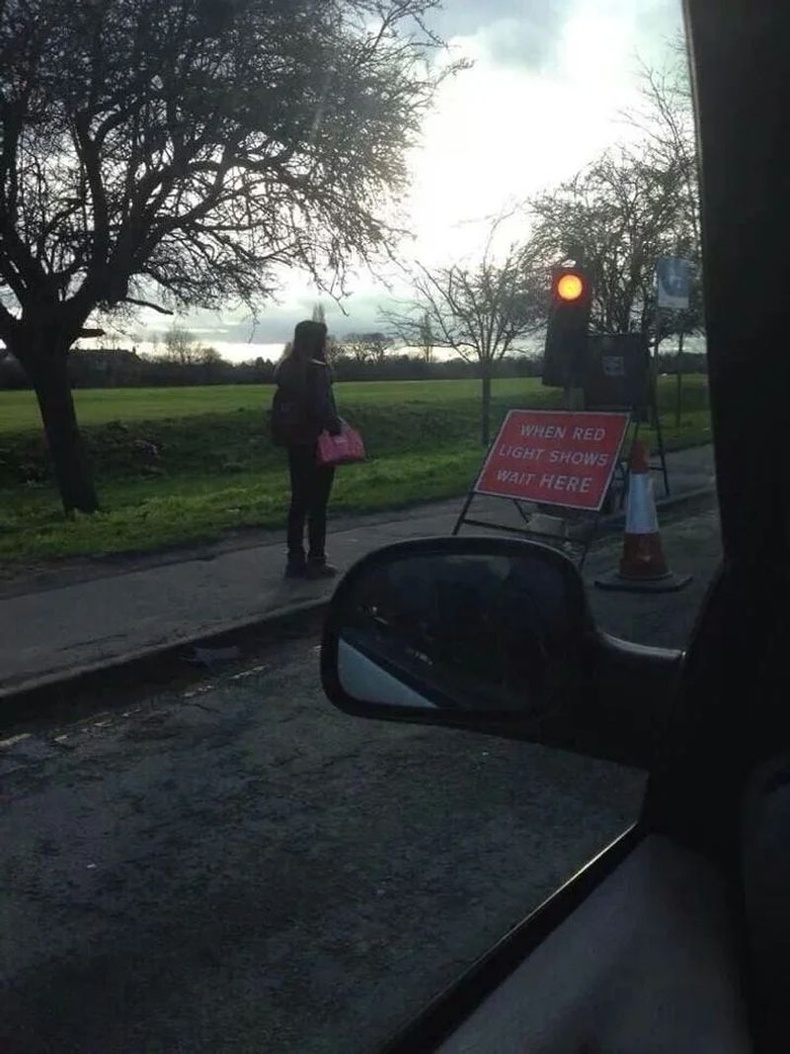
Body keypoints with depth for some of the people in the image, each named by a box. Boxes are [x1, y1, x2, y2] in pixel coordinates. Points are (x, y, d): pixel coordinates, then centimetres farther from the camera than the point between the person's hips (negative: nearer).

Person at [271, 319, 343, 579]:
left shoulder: (287, 370, 10)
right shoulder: (318, 370, -14)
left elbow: (280, 407, 13)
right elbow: (322, 407, -22)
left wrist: (282, 436, 17)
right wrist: (337, 428, -11)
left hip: (295, 444, 7)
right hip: (317, 444, -7)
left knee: (298, 501, 12)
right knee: (317, 504, 0)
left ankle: (295, 560, 16)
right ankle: (316, 562, 4)